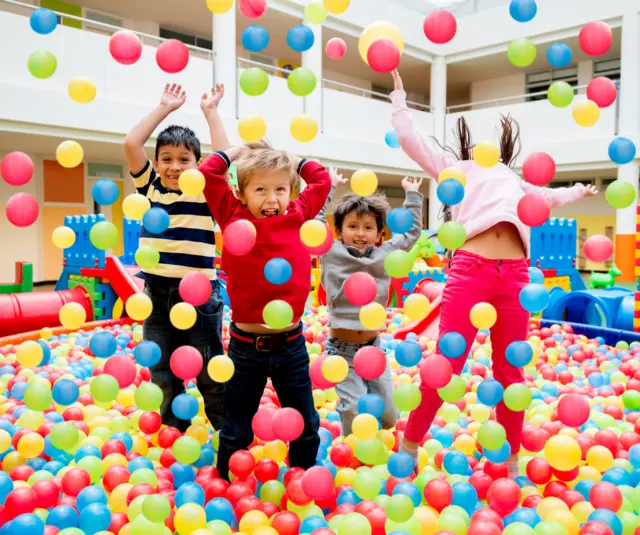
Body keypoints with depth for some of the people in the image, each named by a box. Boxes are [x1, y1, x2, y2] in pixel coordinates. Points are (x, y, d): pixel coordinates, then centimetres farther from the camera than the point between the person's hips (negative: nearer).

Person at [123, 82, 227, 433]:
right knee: (162, 375, 16)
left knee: (210, 375, 10)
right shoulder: (150, 187, 4)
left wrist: (209, 111, -6)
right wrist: (165, 108, 0)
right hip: (157, 293, 3)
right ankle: (173, 436, 35)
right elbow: (131, 144, -4)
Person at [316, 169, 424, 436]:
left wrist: (412, 195, 15)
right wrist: (329, 186, 7)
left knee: (388, 417, 6)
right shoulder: (331, 253, -3)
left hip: (373, 346, 4)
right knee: (356, 413, -10)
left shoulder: (384, 254, 5)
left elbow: (412, 232, 15)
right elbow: (314, 217, 0)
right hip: (341, 350, -3)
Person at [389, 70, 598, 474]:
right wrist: (399, 93, 21)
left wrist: (579, 191, 65)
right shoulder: (455, 168, 22)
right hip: (469, 269, -4)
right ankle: (408, 447, 9)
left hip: (515, 275, 4)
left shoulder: (513, 179, 34)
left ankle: (511, 459, 21)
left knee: (510, 371, 7)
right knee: (447, 365, -7)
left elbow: (549, 197, 53)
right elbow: (410, 139, 15)